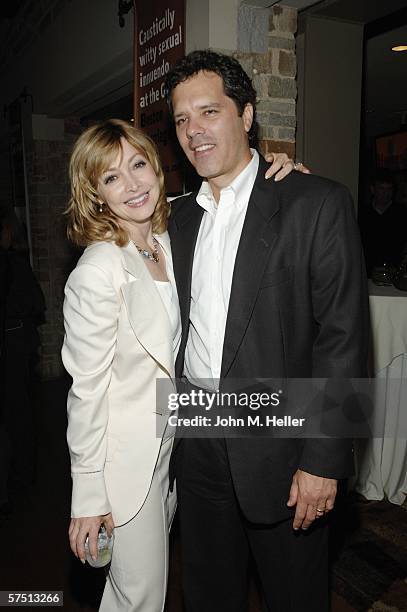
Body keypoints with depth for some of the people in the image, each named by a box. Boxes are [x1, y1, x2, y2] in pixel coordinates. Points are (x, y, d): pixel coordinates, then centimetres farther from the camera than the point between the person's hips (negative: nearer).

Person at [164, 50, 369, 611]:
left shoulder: (317, 204, -10)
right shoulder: (180, 217, 9)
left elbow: (343, 337, -14)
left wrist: (323, 461, -15)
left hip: (280, 448, -5)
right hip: (196, 446, 5)